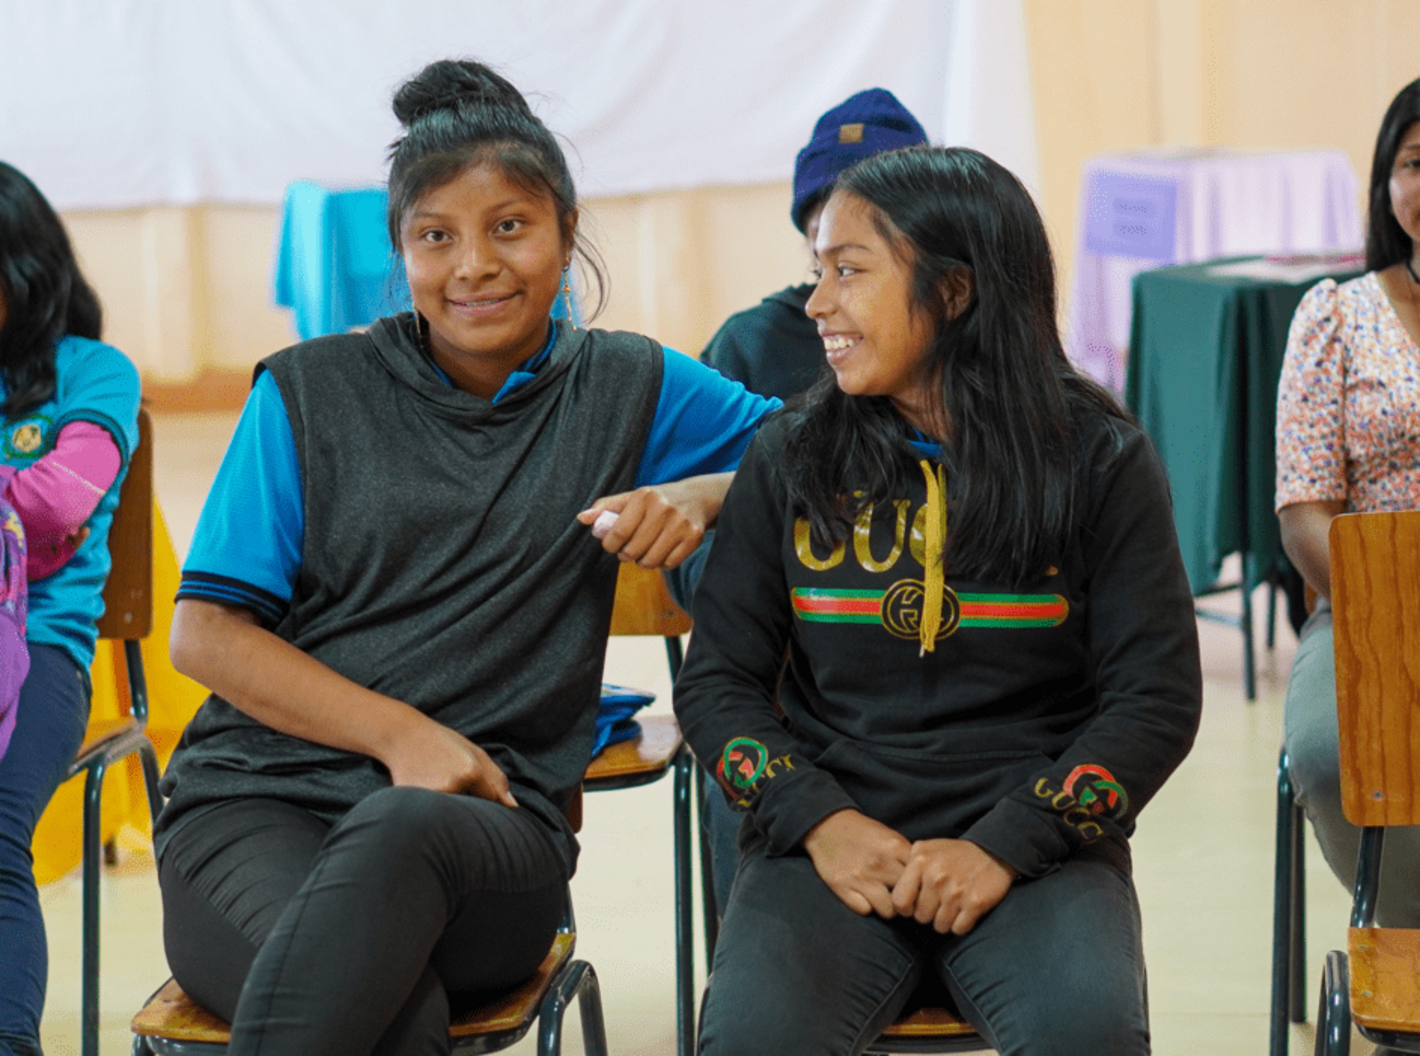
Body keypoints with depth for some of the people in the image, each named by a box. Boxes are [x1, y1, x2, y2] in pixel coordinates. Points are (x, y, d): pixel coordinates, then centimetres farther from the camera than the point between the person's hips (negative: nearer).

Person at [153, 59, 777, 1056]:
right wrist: (399, 733, -6)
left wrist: (702, 496, -1)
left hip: (491, 820, 2)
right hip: (256, 793, -1)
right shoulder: (311, 393, 11)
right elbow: (203, 633, 7)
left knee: (398, 832, -39)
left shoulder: (628, 386, 15)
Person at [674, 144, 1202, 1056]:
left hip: (1035, 845, -1)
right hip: (831, 839, 1)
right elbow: (717, 679, 8)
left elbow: (1157, 698, -1)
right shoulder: (791, 459, 8)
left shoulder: (1098, 459, 2)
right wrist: (821, 822, -9)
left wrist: (1005, 846, -13)